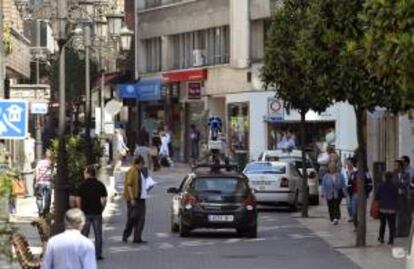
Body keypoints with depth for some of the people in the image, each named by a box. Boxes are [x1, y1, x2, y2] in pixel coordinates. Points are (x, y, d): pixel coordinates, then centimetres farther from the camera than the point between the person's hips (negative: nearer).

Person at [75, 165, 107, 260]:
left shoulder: (82, 185, -4)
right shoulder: (100, 185, -1)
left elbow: (78, 199, -5)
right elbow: (104, 199, -3)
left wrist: (80, 210, 7)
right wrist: (101, 208, 9)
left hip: (85, 212, -1)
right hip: (97, 212, 1)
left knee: (84, 234, 8)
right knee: (98, 233, 6)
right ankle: (98, 254, 6)